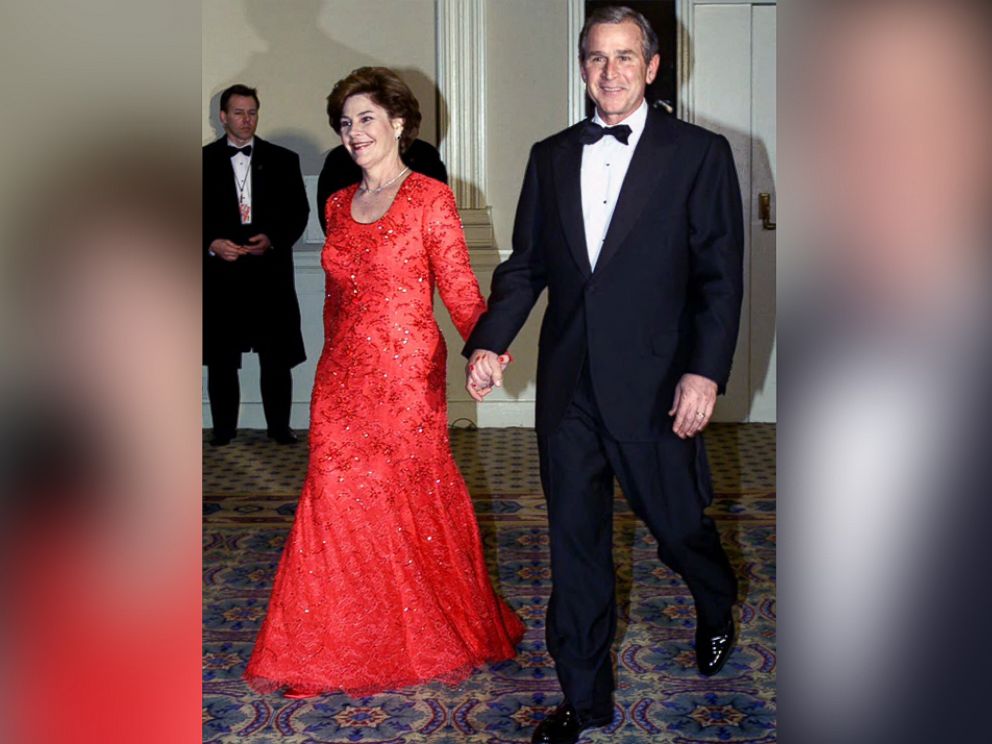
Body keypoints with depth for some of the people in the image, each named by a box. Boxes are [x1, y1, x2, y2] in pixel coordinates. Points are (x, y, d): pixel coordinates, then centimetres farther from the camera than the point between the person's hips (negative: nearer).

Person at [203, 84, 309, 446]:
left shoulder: (283, 160, 11)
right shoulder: (204, 160, 9)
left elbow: (299, 210, 7)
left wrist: (272, 239, -10)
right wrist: (211, 244, -11)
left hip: (270, 270, 0)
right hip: (219, 273, 0)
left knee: (277, 356, 1)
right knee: (221, 358, 4)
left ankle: (279, 428, 12)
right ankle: (223, 430, 14)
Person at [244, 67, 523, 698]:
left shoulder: (431, 199, -5)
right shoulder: (340, 205, 12)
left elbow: (459, 290, -9)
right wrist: (338, 356, 15)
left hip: (407, 374, -5)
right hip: (343, 378, 5)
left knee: (411, 500, 3)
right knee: (340, 503, 4)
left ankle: (429, 639, 24)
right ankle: (346, 647, 20)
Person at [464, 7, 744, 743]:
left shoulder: (700, 153, -2)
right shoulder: (551, 157, 9)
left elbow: (720, 275, -5)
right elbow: (526, 264, 10)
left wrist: (706, 372, -14)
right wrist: (489, 343, -3)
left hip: (654, 384, -3)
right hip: (567, 385, 3)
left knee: (678, 524, 11)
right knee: (575, 543, 8)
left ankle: (718, 609, 47)